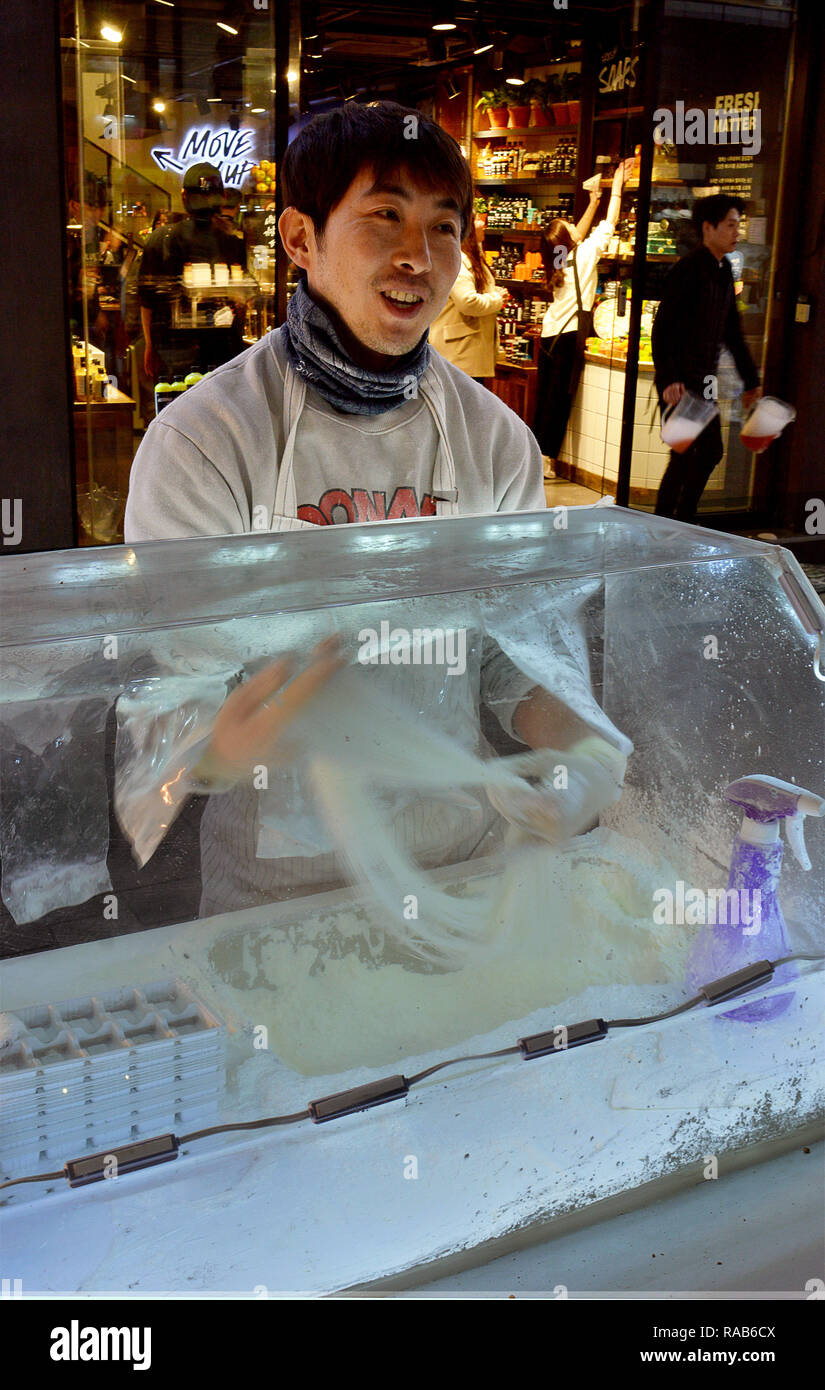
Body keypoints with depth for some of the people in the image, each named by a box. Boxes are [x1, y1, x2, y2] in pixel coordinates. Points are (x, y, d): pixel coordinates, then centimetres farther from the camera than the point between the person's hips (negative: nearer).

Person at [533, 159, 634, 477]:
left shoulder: (559, 258, 7)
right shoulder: (584, 255, -8)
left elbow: (579, 233, 25)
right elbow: (608, 225, 0)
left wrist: (594, 200, 30)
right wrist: (617, 186, 9)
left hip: (550, 335, 6)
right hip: (570, 335, -6)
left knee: (545, 396, 11)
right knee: (560, 397, -2)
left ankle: (537, 454, 14)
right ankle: (546, 457, -1)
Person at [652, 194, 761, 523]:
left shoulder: (723, 272, 14)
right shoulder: (688, 270, -13)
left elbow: (732, 332, 21)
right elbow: (662, 328, -20)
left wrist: (751, 380, 21)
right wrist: (668, 380, -30)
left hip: (703, 380, 9)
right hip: (679, 381, -9)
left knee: (711, 451, 13)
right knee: (684, 456, -9)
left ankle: (684, 521, 24)